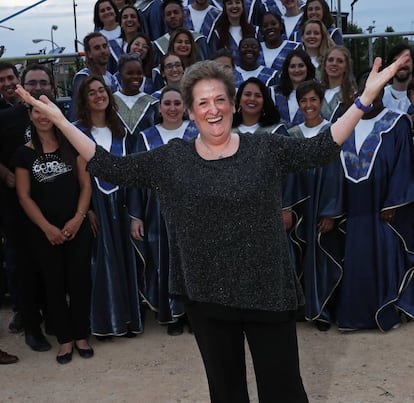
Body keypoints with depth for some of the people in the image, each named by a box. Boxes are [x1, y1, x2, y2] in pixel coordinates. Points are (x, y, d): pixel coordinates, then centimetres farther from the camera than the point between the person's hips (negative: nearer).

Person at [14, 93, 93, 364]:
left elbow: (86, 184, 1)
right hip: (43, 231, 0)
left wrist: (78, 218, -11)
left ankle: (81, 335, 17)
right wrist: (47, 227, -9)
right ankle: (65, 338, 18)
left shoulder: (71, 146, 3)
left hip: (77, 227, 0)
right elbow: (24, 196, -1)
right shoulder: (25, 153, 1)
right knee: (54, 283, 6)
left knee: (79, 279, 1)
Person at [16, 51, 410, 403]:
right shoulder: (171, 158, 1)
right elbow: (111, 167, -1)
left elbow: (320, 148, -11)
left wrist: (366, 96, -21)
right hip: (206, 294, 2)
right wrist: (59, 120, -6)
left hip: (267, 289, -1)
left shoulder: (265, 147, -3)